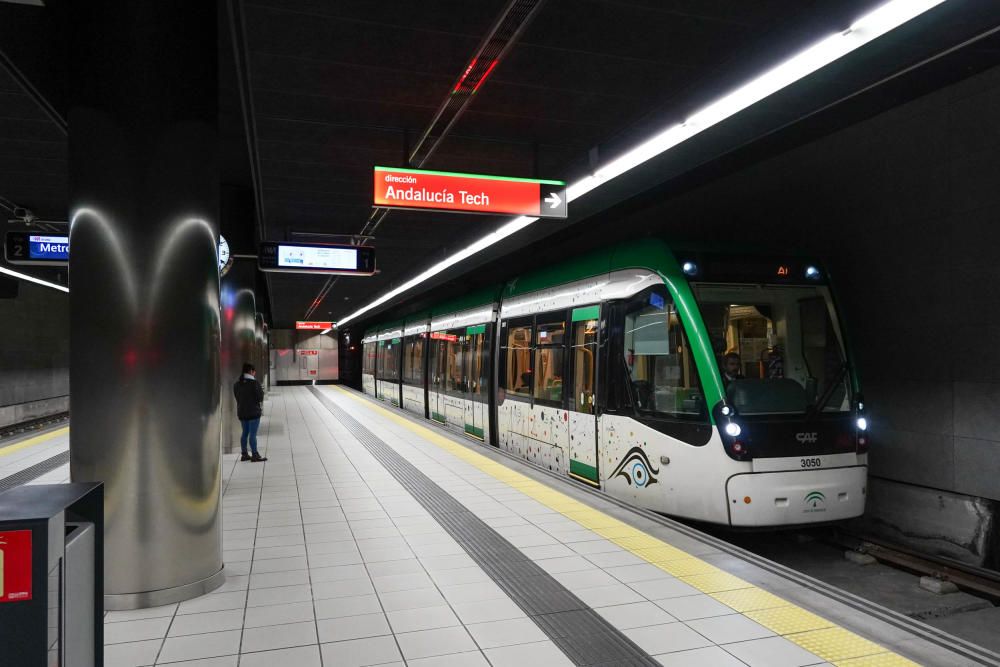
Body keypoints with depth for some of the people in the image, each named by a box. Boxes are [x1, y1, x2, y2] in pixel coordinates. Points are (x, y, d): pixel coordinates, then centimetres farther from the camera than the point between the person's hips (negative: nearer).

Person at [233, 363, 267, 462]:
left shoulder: (237, 384, 7)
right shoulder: (254, 383, -15)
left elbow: (237, 397, 12)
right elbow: (260, 397, -12)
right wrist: (261, 390, 5)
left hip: (241, 412, 7)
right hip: (253, 412, -7)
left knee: (245, 433, 15)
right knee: (253, 434, -5)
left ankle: (244, 454, 19)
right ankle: (255, 455, -2)